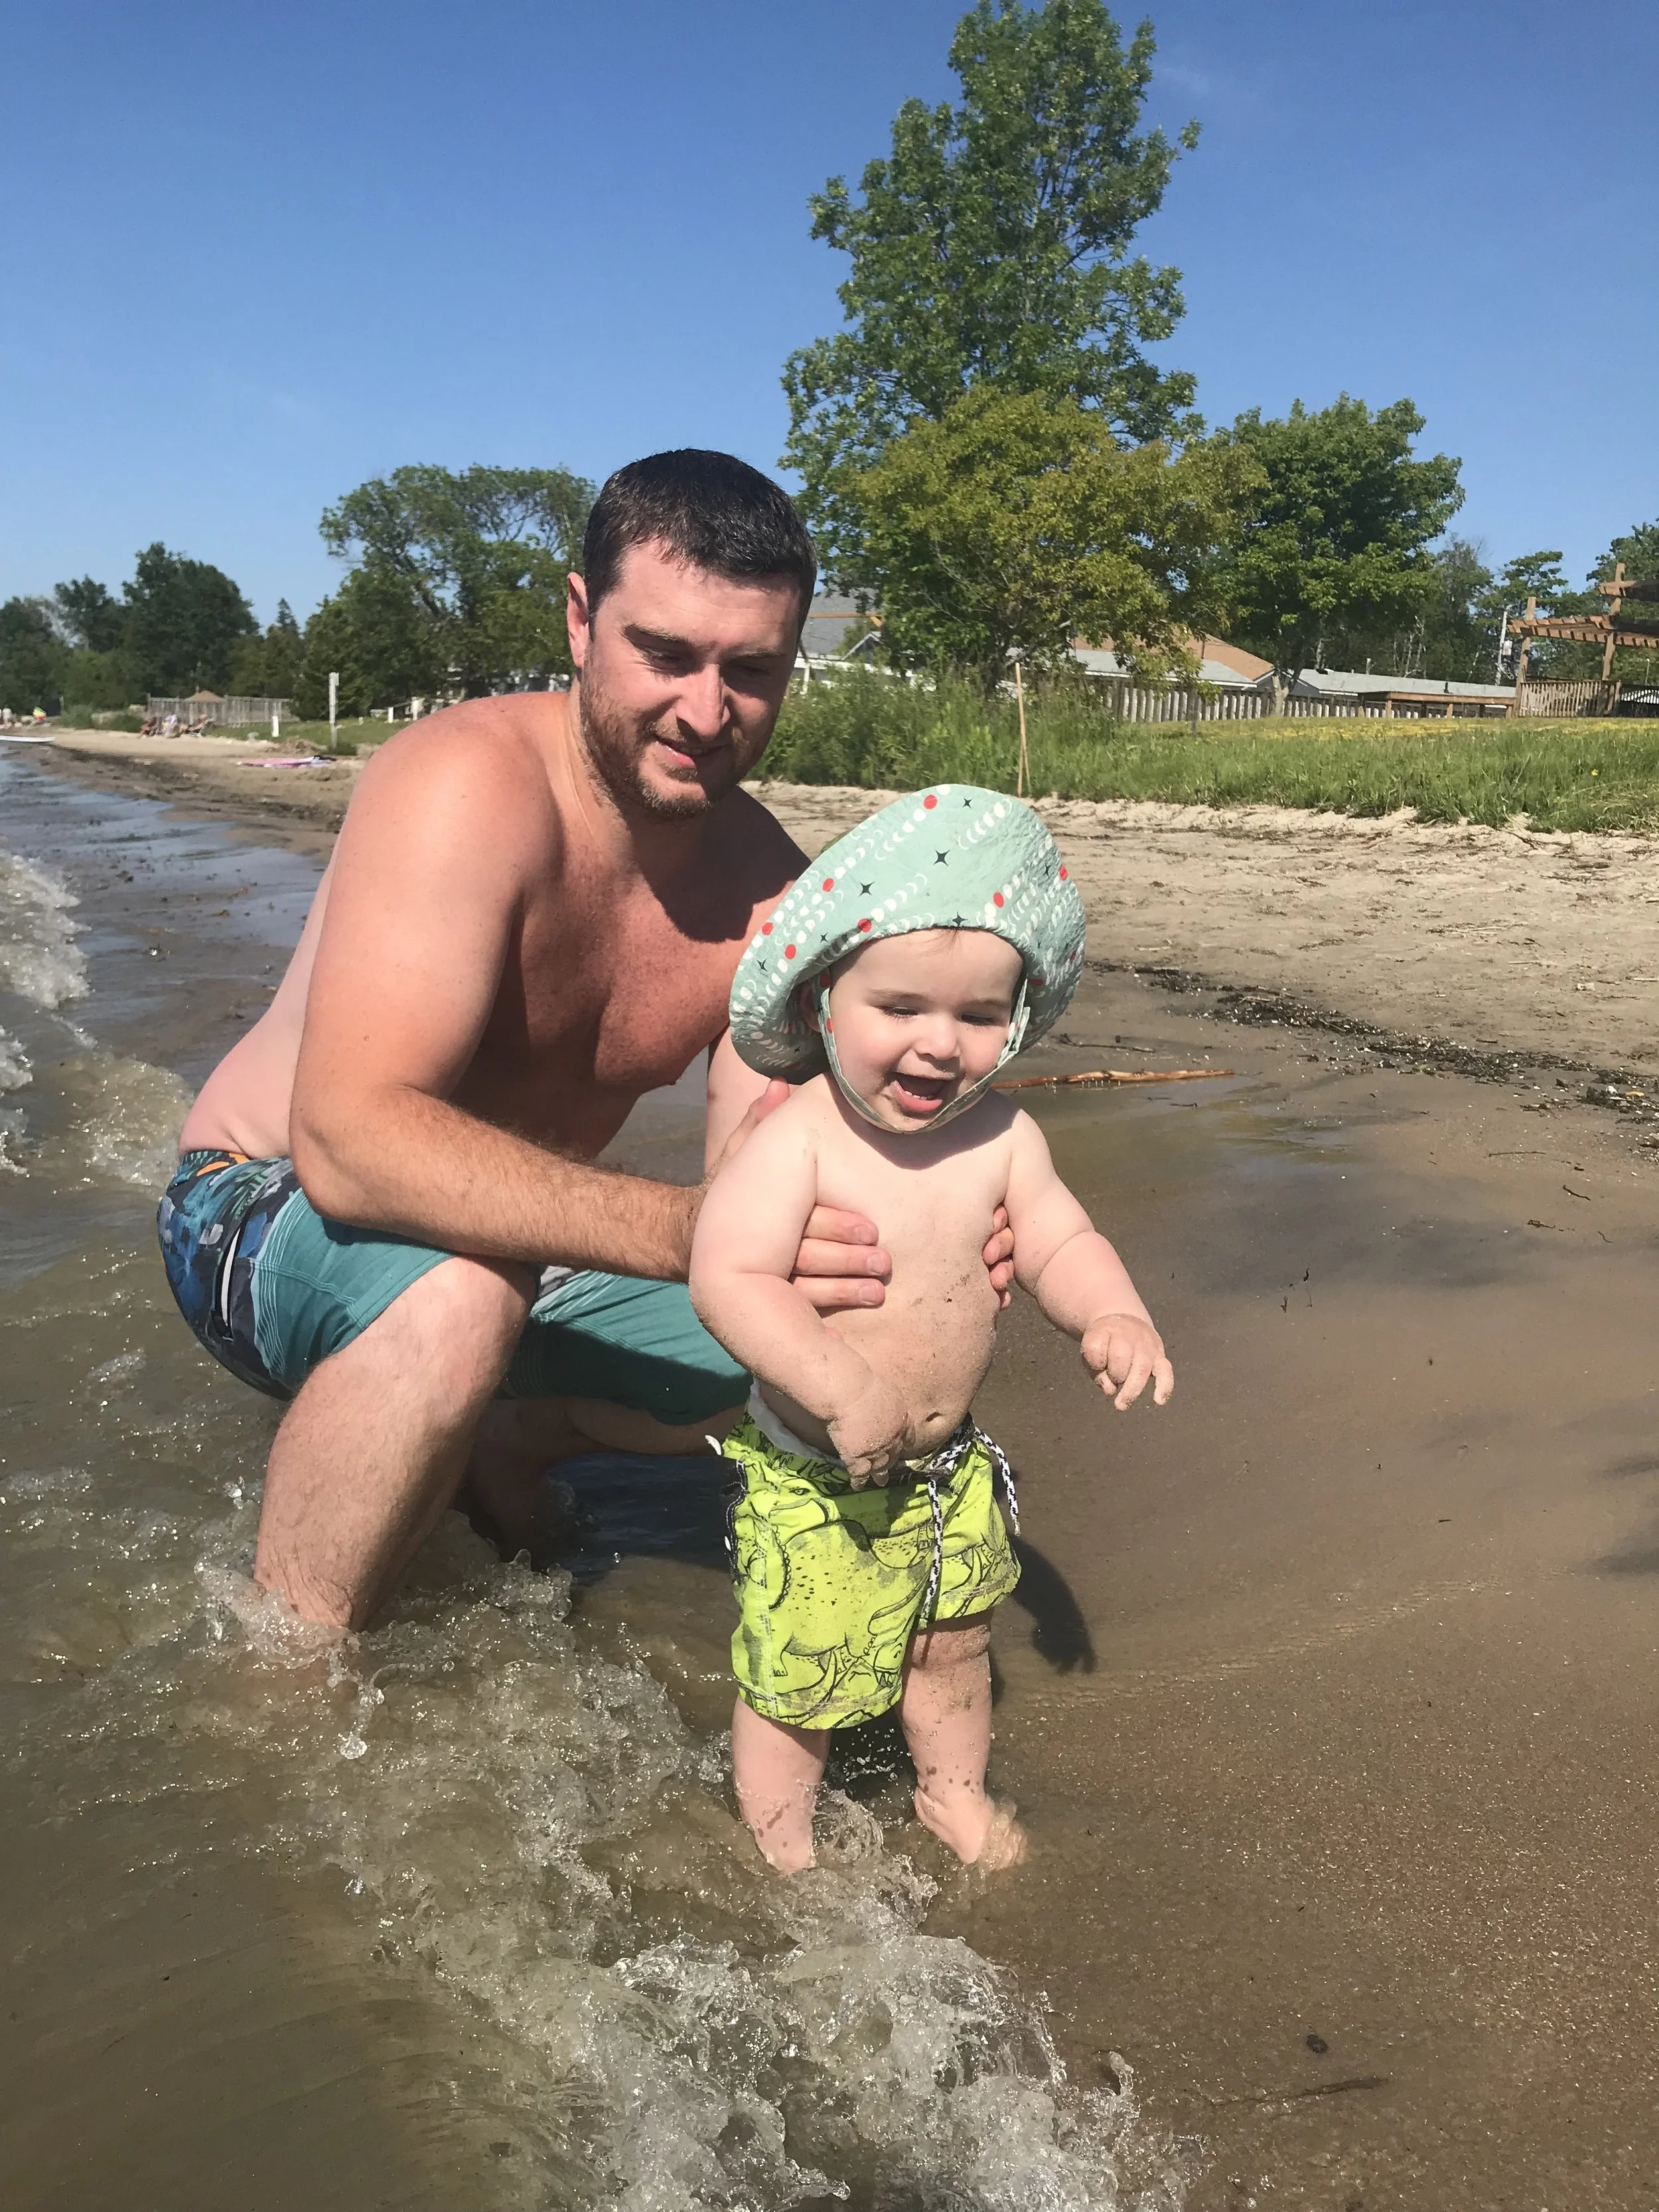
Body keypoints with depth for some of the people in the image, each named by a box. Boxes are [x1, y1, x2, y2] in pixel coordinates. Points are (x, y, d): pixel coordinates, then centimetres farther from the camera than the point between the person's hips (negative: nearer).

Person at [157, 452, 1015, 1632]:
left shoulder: (769, 884, -7)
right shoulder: (471, 784, -27)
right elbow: (349, 1141, -39)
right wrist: (688, 1232, -48)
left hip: (511, 1243, 7)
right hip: (273, 1213, -6)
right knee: (458, 1295, -39)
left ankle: (513, 1441, 19)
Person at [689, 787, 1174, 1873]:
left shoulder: (1001, 1136, -7)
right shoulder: (796, 1141, -25)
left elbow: (1060, 1240, -1)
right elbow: (729, 1275, -31)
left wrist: (1115, 1315, -21)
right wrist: (839, 1383, -40)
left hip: (949, 1465, 6)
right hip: (814, 1478, -5)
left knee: (955, 1642, 24)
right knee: (798, 1672, 10)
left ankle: (955, 1791, 53)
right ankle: (783, 1846, 38)